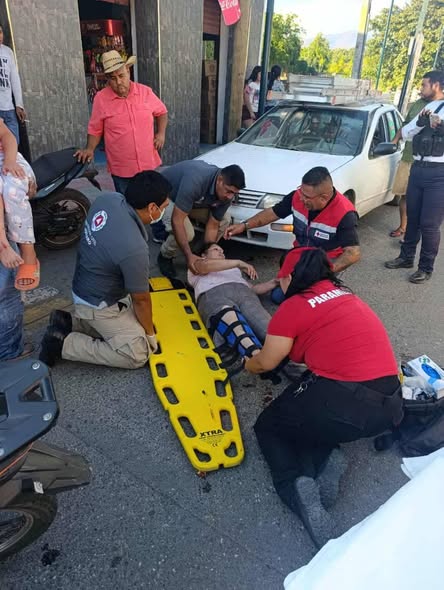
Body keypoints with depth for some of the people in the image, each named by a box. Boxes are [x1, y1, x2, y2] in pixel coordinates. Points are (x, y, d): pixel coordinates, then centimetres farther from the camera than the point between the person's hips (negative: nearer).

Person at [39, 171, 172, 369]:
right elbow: (141, 300, -19)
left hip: (86, 285, 9)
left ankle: (69, 322, 16)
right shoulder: (134, 249, -34)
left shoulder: (108, 198, -13)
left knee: (134, 320, 22)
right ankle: (63, 343, -2)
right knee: (137, 354, -4)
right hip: (99, 303, -9)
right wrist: (150, 333, -2)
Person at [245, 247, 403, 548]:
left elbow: (265, 362, 6)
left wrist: (247, 364, 28)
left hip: (348, 405, -7)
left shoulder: (294, 307, -5)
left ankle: (295, 483, -7)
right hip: (391, 403, 7)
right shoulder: (346, 295, 14)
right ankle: (327, 457, 6)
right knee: (306, 409, 31)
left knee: (268, 426, 18)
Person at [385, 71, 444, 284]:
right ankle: (406, 257, 29)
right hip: (418, 169, 6)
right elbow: (405, 134, 10)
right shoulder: (425, 109, 16)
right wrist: (420, 122, -8)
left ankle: (426, 268, 9)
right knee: (412, 218, 15)